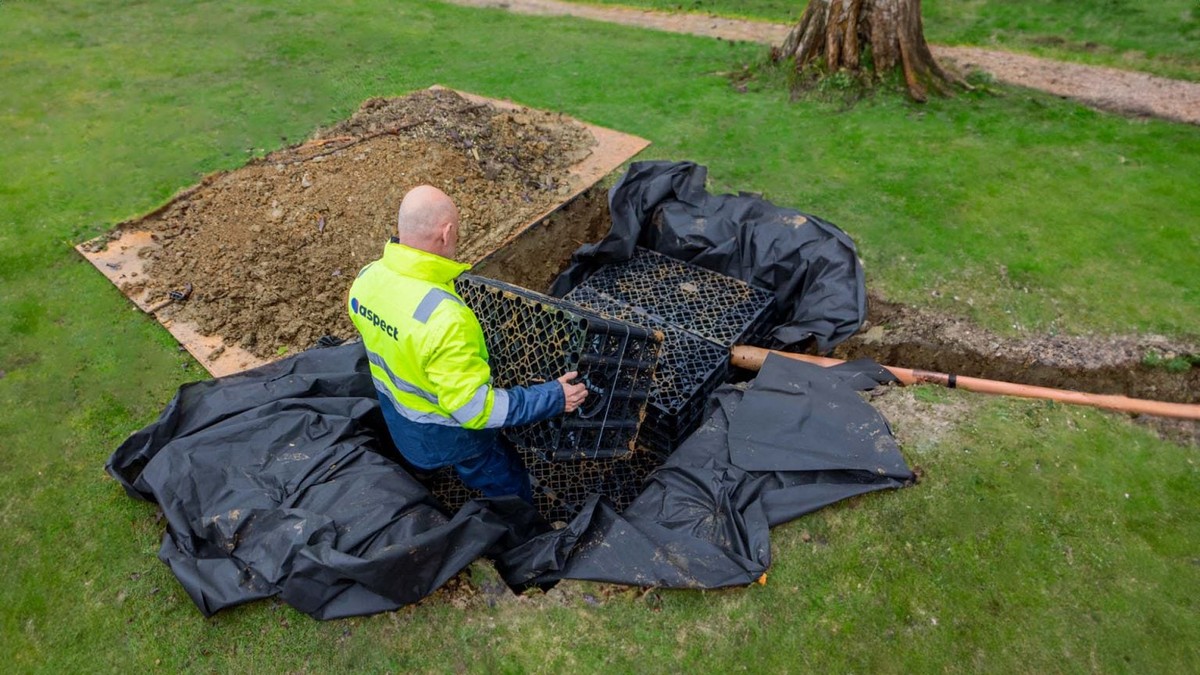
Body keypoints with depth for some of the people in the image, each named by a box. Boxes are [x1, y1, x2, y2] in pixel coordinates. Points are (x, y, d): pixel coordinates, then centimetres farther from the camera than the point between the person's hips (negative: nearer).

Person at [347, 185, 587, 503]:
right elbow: (473, 407, -35)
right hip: (449, 436, -6)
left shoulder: (367, 278, -16)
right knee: (510, 493, 20)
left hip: (396, 418, 7)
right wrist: (551, 397, -29)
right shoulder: (444, 318, -42)